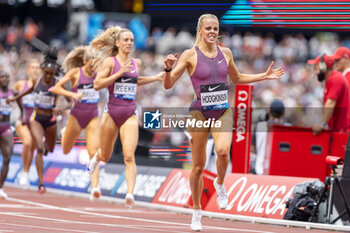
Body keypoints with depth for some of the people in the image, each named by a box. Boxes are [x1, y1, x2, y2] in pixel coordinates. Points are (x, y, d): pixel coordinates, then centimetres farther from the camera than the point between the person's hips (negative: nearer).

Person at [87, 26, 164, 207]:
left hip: (130, 114, 2)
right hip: (112, 112, -2)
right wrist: (120, 73, -19)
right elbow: (97, 85, -13)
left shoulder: (136, 63, 10)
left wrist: (155, 78, 23)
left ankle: (130, 193, -23)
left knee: (129, 156, -16)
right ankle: (96, 157, 51)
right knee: (105, 157, 15)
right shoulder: (110, 61, -4)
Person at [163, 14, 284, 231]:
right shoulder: (190, 55, -4)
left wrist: (265, 76, 20)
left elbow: (237, 78, 25)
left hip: (223, 111, 2)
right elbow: (168, 85, -4)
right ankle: (197, 211, 20)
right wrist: (169, 68, -24)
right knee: (198, 166, 3)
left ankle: (220, 184, 3)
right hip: (199, 112, -2)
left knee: (223, 150, -28)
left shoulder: (225, 53, 7)